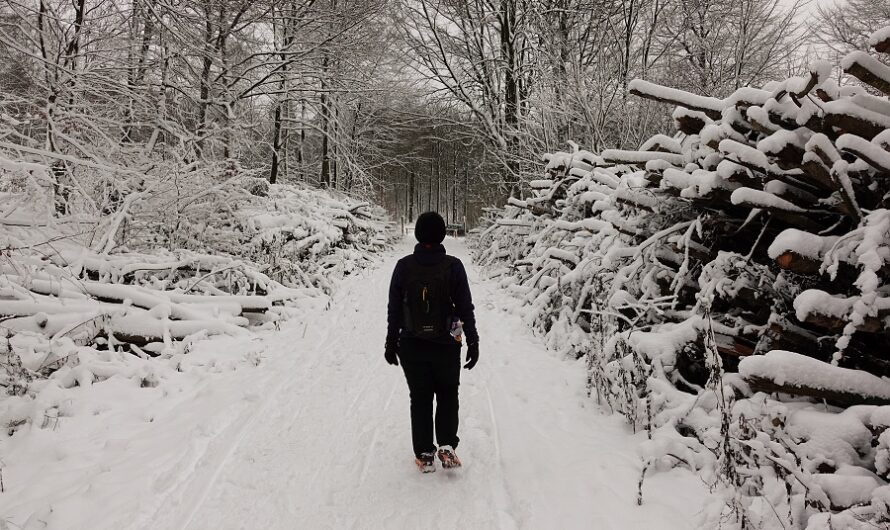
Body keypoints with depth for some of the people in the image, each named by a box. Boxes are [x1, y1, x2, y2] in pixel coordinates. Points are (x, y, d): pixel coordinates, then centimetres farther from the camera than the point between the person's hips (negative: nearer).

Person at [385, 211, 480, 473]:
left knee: (420, 399, 14)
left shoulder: (403, 266, -6)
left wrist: (391, 342, 9)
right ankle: (447, 447, 7)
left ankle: (424, 455, 18)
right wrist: (473, 342, 2)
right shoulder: (453, 266, -10)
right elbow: (465, 307, -6)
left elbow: (394, 308, -2)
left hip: (412, 346, 1)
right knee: (448, 395, 18)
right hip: (446, 345, -1)